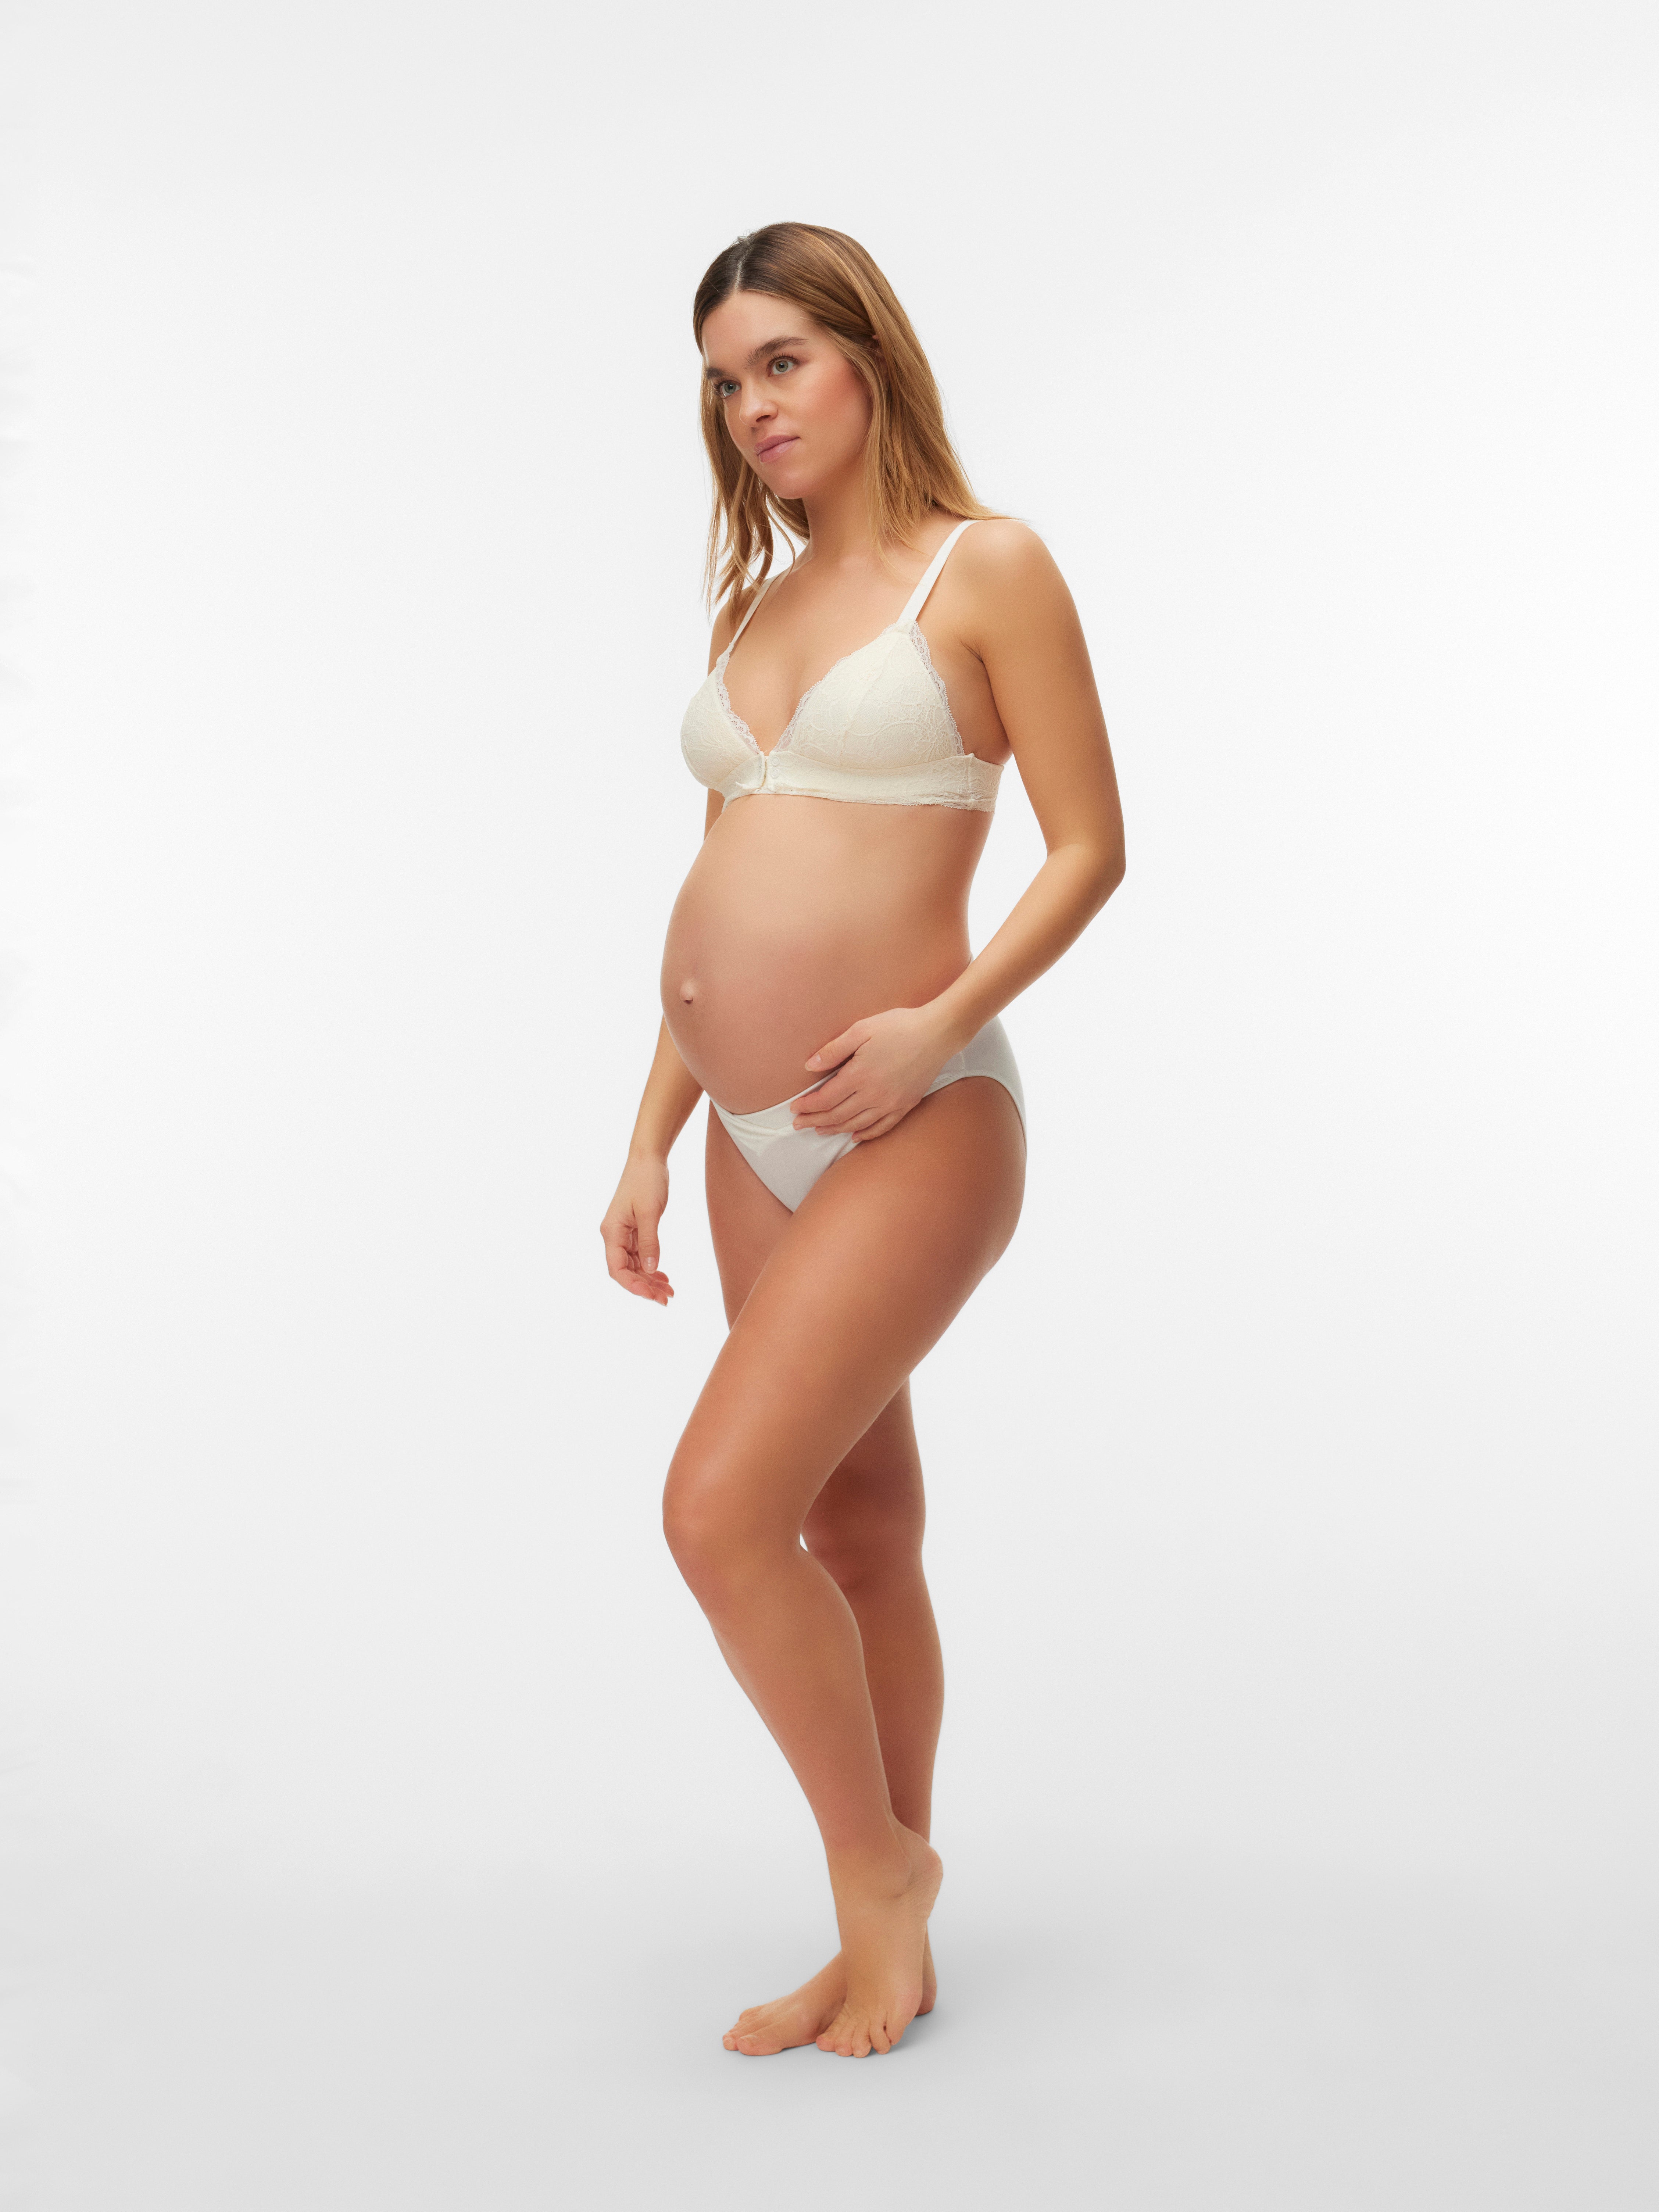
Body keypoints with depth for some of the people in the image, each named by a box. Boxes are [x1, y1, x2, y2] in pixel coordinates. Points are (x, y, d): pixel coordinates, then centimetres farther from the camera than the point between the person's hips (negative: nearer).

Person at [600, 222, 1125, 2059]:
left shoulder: (989, 569, -3)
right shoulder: (758, 606, 15)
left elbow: (1092, 844, -6)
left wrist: (943, 1022, -20)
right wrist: (651, 1143, 13)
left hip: (913, 1132, -7)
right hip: (758, 1145, 7)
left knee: (721, 1510, -14)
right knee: (857, 1533, 13)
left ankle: (875, 1862, 11)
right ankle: (888, 1948, 25)